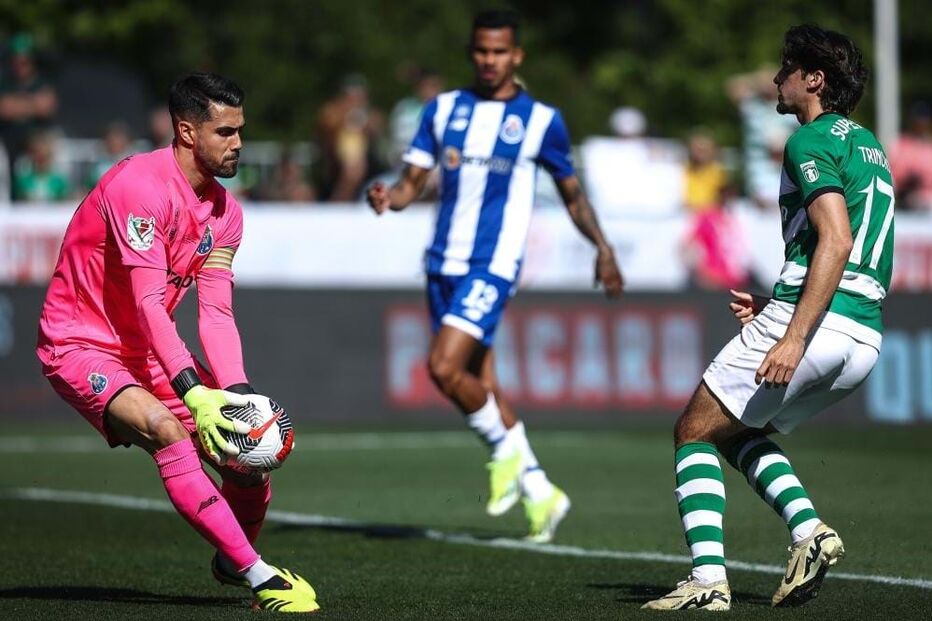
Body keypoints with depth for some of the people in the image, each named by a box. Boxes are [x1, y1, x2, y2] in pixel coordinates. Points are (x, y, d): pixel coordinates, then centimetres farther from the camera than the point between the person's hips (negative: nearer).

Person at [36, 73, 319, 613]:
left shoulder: (225, 211, 3)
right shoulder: (142, 185, -22)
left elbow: (216, 314, -3)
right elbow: (148, 304, -28)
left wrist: (236, 392, -19)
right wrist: (194, 392, -35)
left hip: (149, 349, 8)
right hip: (80, 343, -8)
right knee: (166, 429, -32)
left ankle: (235, 558, 28)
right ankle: (260, 578, -30)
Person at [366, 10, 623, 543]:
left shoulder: (541, 120, 0)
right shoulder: (443, 109, 9)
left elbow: (572, 193, 12)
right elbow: (413, 182, 8)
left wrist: (603, 248, 6)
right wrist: (388, 197, -13)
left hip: (493, 265, -5)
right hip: (445, 262, 5)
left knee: (445, 367, -21)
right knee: (481, 387, 6)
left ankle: (507, 449, 3)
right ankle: (541, 493, 19)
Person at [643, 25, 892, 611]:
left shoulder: (813, 141, -7)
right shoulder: (866, 145, 22)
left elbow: (836, 241, -21)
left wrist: (794, 336, -26)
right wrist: (777, 304, 23)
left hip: (813, 323, -9)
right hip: (866, 338, 9)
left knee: (694, 432, 3)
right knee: (738, 431, 23)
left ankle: (709, 579, -8)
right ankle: (809, 527, 2)